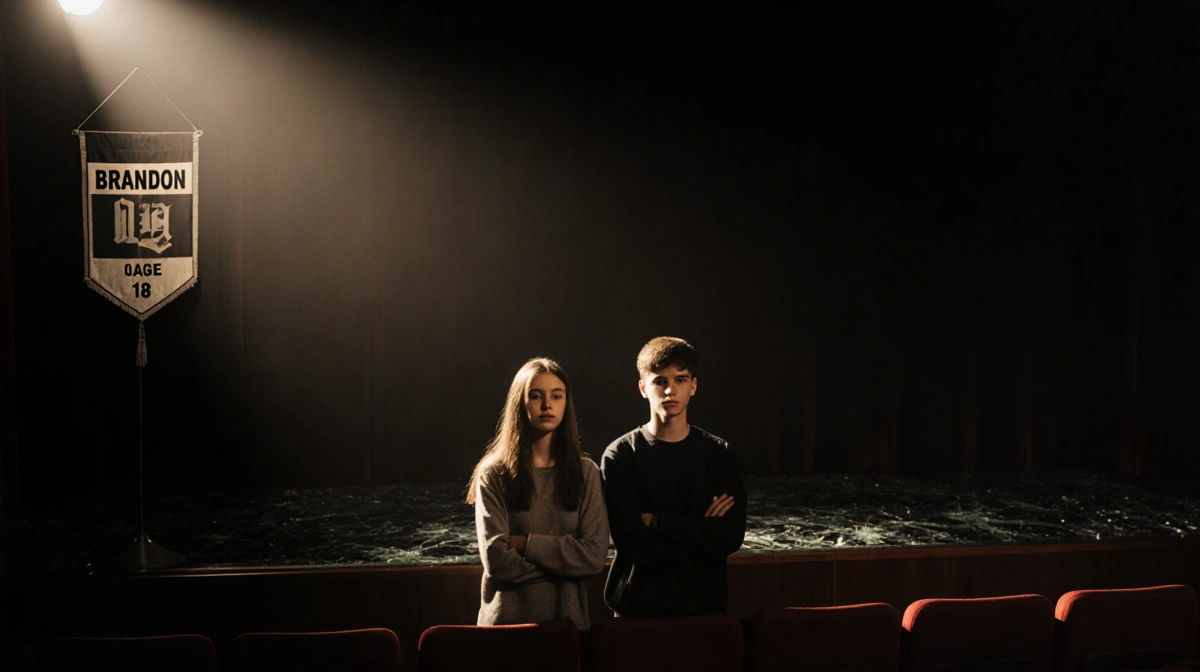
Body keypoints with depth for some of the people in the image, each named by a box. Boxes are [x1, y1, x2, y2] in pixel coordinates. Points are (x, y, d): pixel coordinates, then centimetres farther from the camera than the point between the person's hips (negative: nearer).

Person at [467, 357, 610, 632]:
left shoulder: (586, 472, 2)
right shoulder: (494, 474, -4)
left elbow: (595, 555, -8)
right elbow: (497, 559, -13)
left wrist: (526, 544, -13)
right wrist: (565, 562, -9)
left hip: (568, 618, 2)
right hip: (508, 619, -2)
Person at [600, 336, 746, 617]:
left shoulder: (719, 453, 0)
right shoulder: (620, 455, -6)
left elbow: (732, 536, -11)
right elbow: (634, 543, -15)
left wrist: (657, 521, -14)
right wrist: (702, 532, -11)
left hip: (705, 602, 2)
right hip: (638, 605, -2)